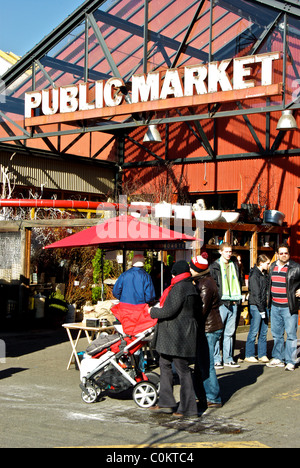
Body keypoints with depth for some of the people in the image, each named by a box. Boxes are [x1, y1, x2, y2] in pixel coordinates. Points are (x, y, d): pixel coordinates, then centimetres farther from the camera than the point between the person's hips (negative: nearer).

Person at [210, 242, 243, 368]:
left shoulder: (234, 265, 16)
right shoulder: (215, 266, -1)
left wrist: (237, 299, 10)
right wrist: (219, 299, -12)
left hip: (233, 303, 5)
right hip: (221, 302, -5)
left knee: (230, 333, 9)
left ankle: (228, 359, 15)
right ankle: (216, 359, 1)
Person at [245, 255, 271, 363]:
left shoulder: (264, 274, 15)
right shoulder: (254, 274, -11)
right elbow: (256, 293, -14)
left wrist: (267, 306, 9)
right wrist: (261, 309, -16)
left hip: (264, 305, 8)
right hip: (255, 306, -8)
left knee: (264, 331, 9)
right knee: (254, 331, -3)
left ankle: (262, 355, 16)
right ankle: (249, 355, 5)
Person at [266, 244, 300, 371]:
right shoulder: (272, 266, 12)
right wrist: (269, 297, 18)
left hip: (289, 307, -6)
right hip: (275, 306, 6)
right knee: (276, 334, 13)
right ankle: (278, 358, 24)